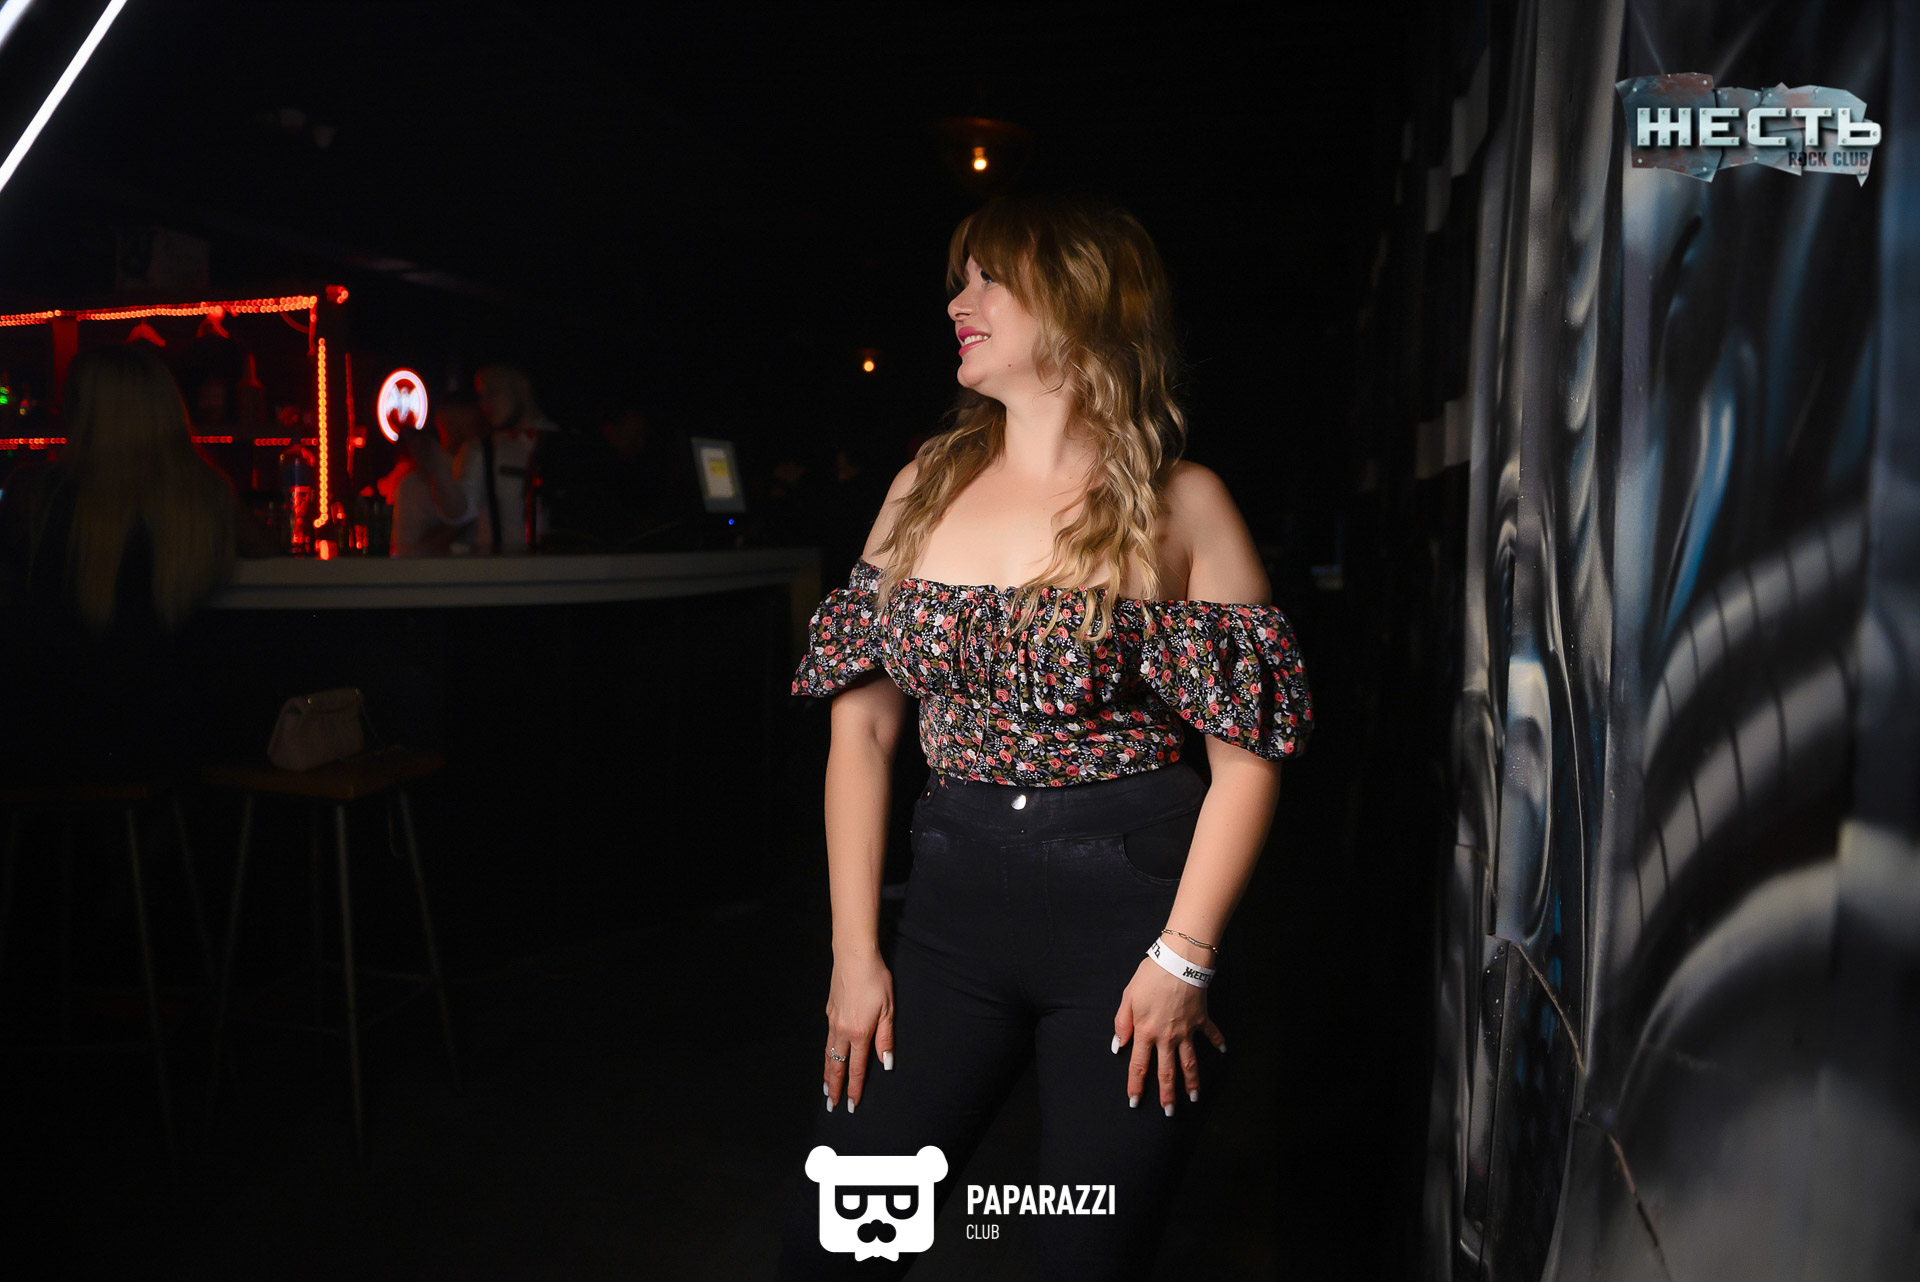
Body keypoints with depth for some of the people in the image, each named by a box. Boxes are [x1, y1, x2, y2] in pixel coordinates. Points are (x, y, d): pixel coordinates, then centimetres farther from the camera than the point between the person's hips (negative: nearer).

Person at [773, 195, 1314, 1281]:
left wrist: (1183, 957, -12)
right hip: (955, 905, 4)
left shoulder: (1177, 503, -4)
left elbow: (1248, 754, -6)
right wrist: (856, 952, 2)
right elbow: (863, 727, 6)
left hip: (1128, 907, -3)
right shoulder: (928, 485, 7)